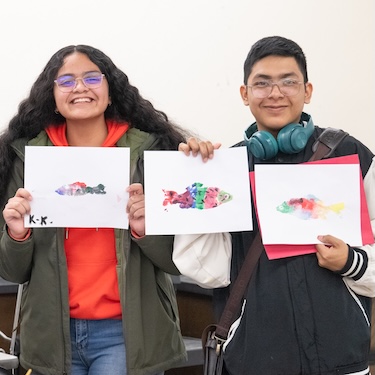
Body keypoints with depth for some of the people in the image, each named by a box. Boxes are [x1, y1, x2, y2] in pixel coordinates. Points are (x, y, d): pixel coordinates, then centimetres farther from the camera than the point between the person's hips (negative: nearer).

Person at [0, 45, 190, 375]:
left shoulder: (150, 149, -6)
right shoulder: (27, 155, 0)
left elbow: (178, 259, -3)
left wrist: (145, 229, -21)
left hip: (127, 331, -2)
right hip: (52, 332, 3)